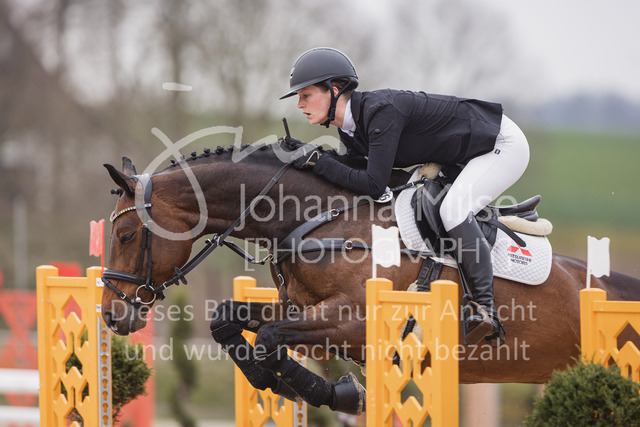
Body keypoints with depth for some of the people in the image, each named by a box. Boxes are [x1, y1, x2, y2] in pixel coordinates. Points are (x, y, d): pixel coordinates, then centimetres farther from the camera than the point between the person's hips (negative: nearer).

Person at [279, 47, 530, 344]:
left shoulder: (381, 111, -32)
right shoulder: (349, 126, -3)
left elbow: (373, 186, -35)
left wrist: (316, 161, -31)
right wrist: (307, 154, -5)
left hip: (504, 144, -10)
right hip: (466, 158, 10)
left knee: (453, 210, -29)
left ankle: (486, 309, -28)